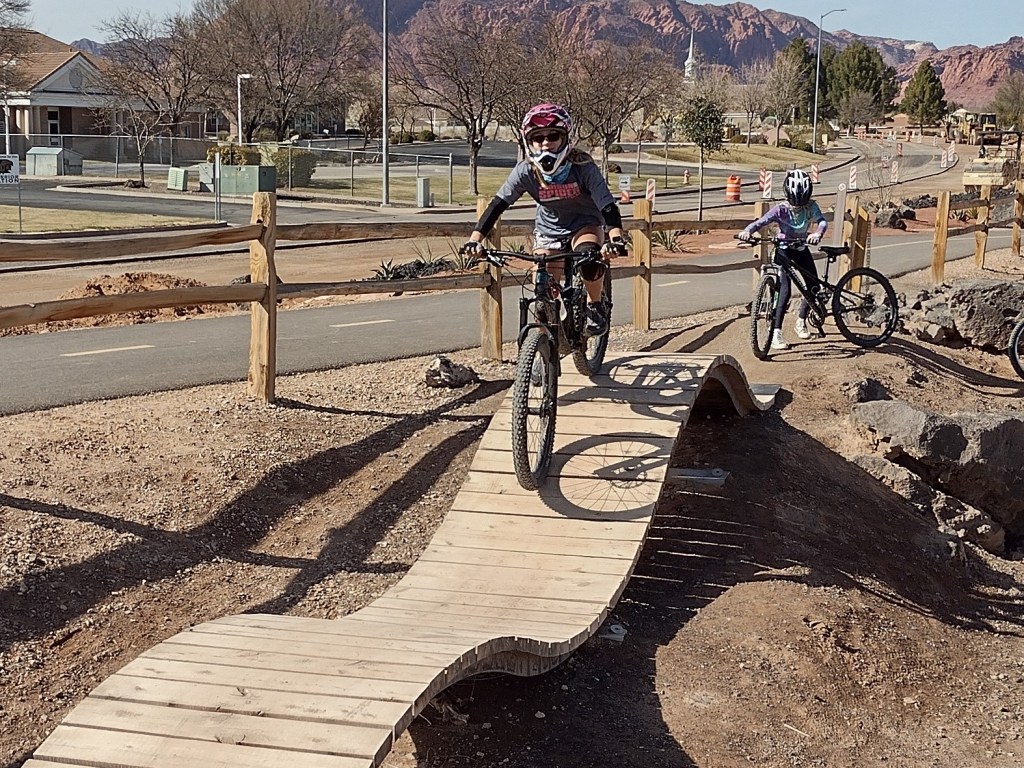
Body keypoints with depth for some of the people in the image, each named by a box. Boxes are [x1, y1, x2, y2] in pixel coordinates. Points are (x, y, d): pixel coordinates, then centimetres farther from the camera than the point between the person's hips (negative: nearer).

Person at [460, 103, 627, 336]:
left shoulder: (583, 166, -27)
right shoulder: (526, 171, -21)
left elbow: (607, 205, -34)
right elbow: (497, 205, -23)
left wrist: (615, 238, -53)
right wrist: (475, 239, -37)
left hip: (585, 224, -2)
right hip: (548, 230, 2)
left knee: (591, 259, -34)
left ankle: (594, 306, -7)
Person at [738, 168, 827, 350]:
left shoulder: (811, 207, -15)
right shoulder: (781, 209, -21)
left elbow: (822, 221, -30)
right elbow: (761, 222, -30)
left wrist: (818, 233, -54)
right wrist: (747, 231, -52)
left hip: (802, 249, 4)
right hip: (784, 250, -4)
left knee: (814, 286, -1)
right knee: (785, 290, -18)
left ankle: (801, 321, 25)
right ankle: (776, 333, -18)